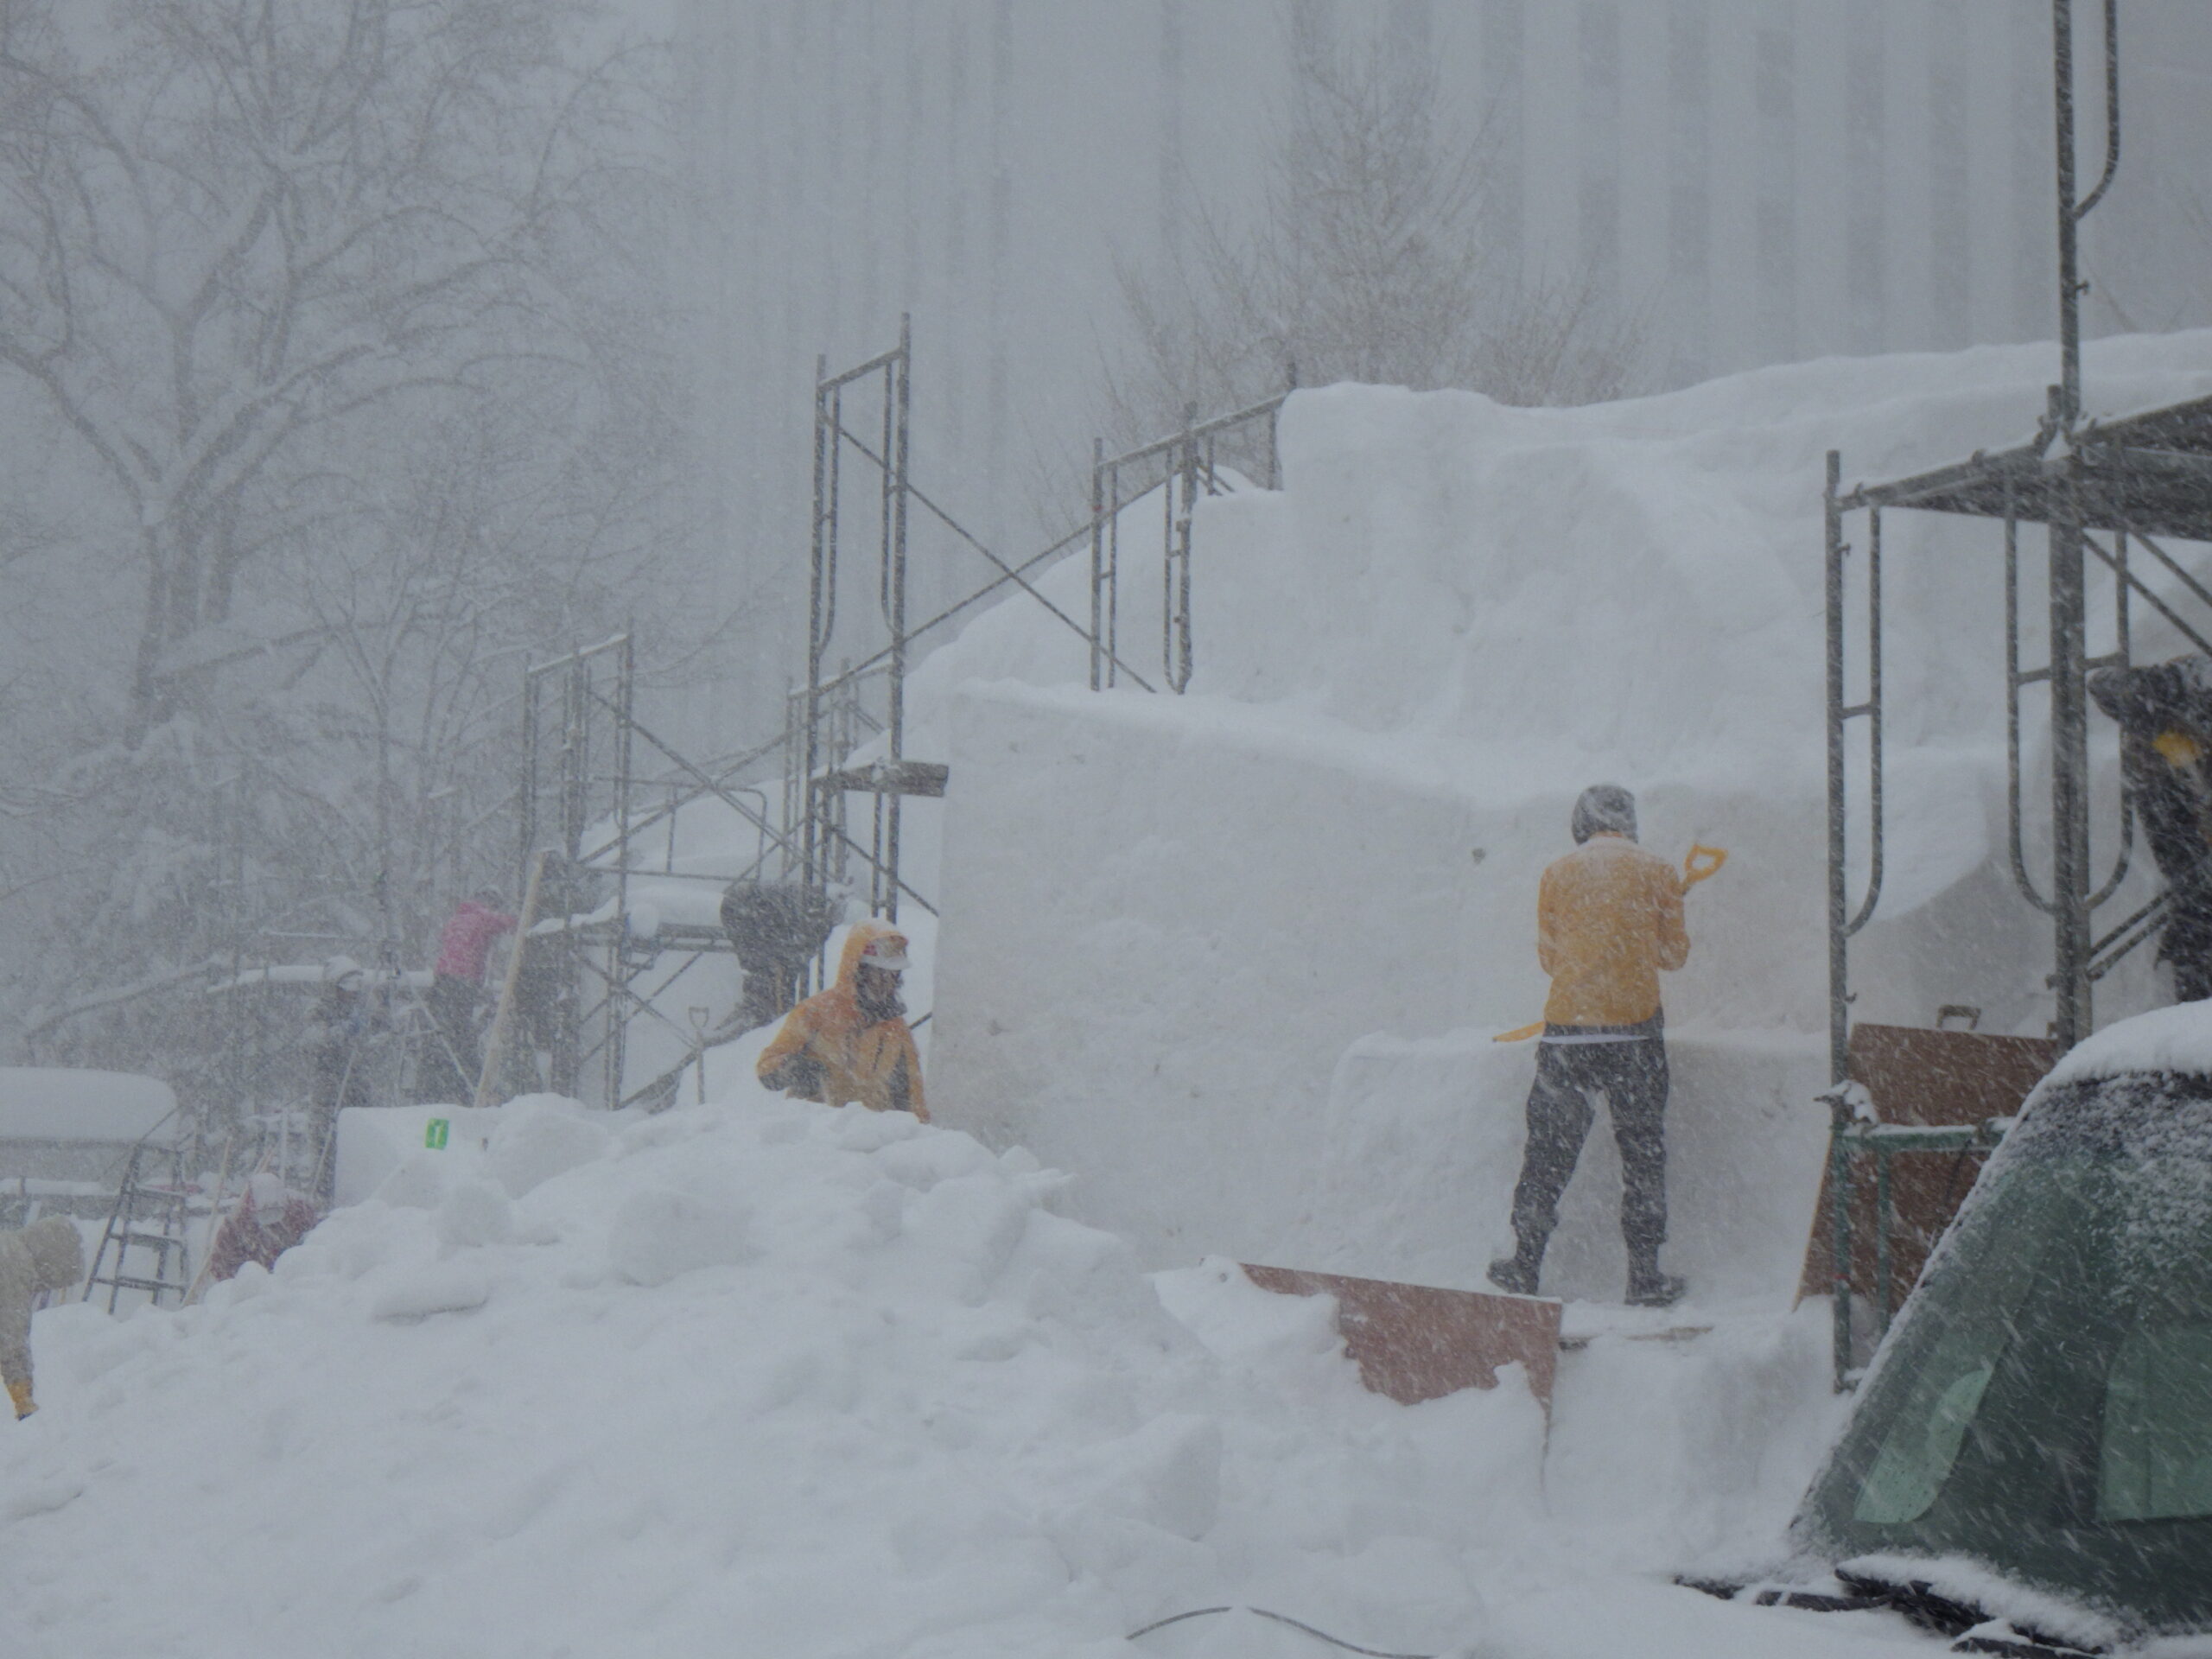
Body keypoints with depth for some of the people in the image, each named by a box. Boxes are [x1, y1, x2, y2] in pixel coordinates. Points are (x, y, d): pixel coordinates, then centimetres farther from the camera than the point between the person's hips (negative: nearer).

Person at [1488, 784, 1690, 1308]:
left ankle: (1525, 1265, 12)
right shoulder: (1656, 873, 2)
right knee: (1643, 1150, 6)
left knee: (1548, 1149, 9)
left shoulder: (1558, 874, 5)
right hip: (1635, 1029, -1)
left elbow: (1548, 956, 10)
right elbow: (1674, 955, 7)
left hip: (1567, 1029, 1)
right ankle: (1645, 1275, 4)